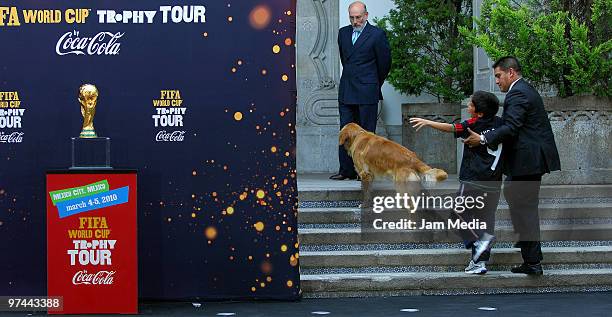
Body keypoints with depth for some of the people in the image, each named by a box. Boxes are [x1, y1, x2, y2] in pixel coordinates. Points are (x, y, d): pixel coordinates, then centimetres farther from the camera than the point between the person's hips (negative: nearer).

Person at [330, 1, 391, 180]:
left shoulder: (377, 35, -5)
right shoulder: (343, 33, 12)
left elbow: (384, 63, 4)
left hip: (367, 92, -5)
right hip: (346, 92, 5)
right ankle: (346, 170, 6)